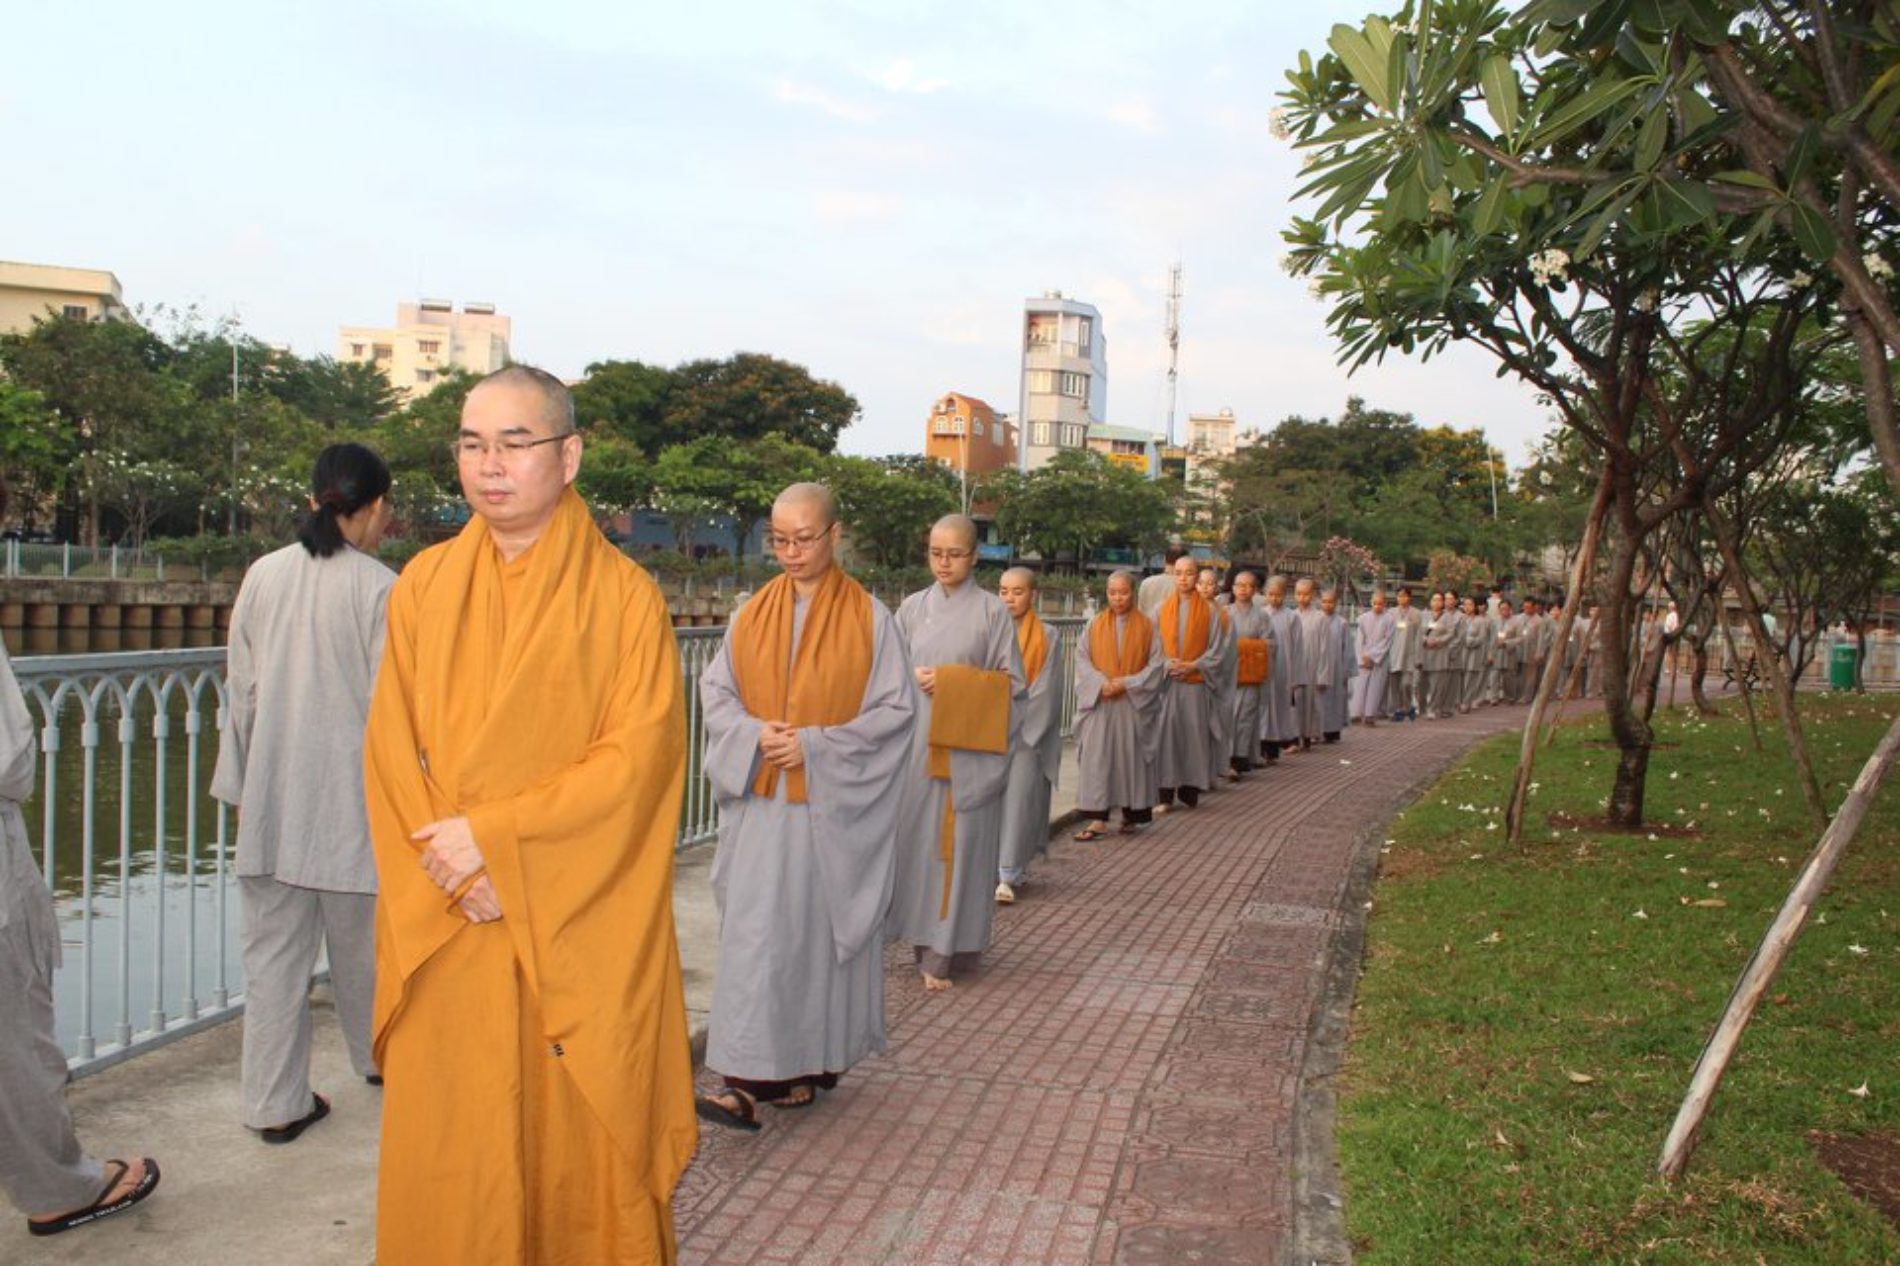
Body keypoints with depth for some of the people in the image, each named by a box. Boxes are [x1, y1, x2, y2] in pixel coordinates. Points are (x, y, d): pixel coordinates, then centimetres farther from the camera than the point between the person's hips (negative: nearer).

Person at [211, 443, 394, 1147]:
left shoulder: (263, 576, 0)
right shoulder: (381, 588, -12)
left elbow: (242, 690, 5)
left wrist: (240, 787, 15)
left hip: (272, 796, 3)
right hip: (353, 797, -3)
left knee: (272, 949, 10)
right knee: (359, 943, 16)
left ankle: (275, 1102, 16)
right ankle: (376, 1057, 37)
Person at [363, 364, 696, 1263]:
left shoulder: (624, 596, -4)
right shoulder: (423, 586, 6)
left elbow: (639, 755, -11)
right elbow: (390, 751, 3)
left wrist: (493, 836, -16)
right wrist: (452, 871, -12)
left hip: (580, 928, -2)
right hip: (448, 928, 3)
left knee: (579, 1137, 7)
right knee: (448, 1143, 10)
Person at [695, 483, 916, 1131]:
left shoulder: (867, 617, -3)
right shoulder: (753, 613, 7)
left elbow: (895, 709, -6)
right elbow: (715, 690, 9)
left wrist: (816, 745, -15)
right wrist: (753, 734, -11)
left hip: (833, 806, -3)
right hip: (760, 804, 3)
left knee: (824, 926, 4)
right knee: (756, 930, 1)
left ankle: (815, 1063, 17)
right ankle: (750, 1077, 8)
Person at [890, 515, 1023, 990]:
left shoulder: (992, 610, 0)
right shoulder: (913, 607, 9)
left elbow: (1010, 682, -1)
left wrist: (951, 682, -11)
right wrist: (913, 678, -8)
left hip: (968, 745, -3)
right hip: (917, 741, 3)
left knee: (959, 841, -1)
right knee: (916, 837, 3)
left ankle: (946, 950, 7)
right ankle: (926, 938, 16)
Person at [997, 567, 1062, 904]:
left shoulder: (1045, 637, 0)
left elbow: (1043, 690, -4)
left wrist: (1014, 727, -8)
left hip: (1026, 733, -2)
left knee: (1017, 797, -9)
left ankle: (1009, 874, -7)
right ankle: (987, 868, 11)